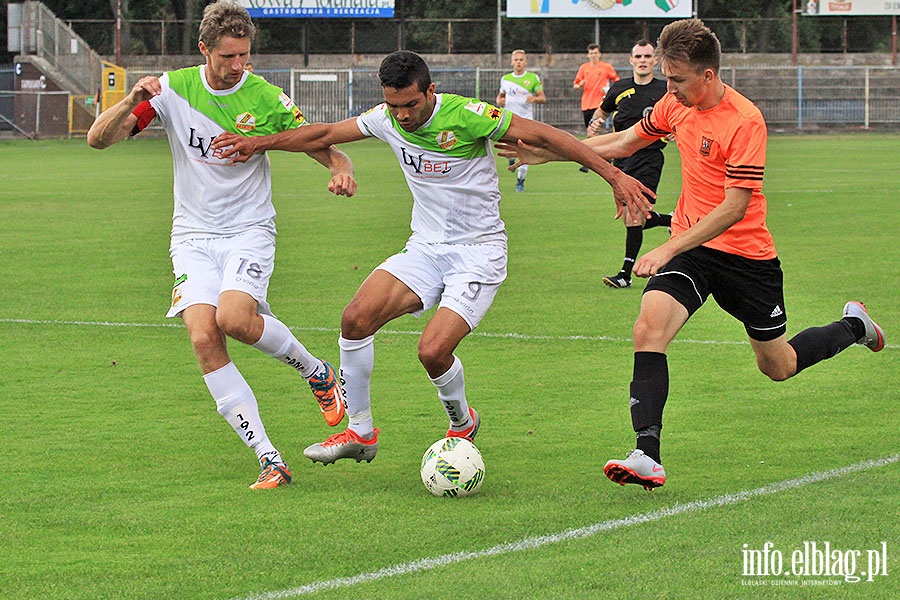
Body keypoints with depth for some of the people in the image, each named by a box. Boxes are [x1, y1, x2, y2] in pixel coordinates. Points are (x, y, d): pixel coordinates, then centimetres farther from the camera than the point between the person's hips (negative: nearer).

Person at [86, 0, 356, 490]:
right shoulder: (173, 89, -2)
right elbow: (99, 138, -3)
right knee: (202, 336, -19)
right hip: (193, 234, 2)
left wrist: (342, 170, -23)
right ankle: (269, 461, -16)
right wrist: (132, 101, -23)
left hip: (249, 230, -2)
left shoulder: (266, 100, -7)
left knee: (233, 318, -28)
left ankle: (315, 371, 4)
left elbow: (325, 149, 1)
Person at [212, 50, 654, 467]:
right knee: (356, 318, -15)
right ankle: (360, 432, 1)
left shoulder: (465, 116, -19)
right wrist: (258, 143, 5)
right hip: (425, 248, 6)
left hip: (479, 252, -6)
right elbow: (324, 135, 13)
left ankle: (462, 423, 12)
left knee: (433, 351, -22)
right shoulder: (385, 120, -1)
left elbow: (542, 135, -15)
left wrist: (613, 175, -16)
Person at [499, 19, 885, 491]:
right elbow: (624, 142, 16)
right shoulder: (676, 105, -2)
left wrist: (669, 248, -30)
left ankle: (853, 326, 44)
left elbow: (734, 208, -25)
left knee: (778, 366, 13)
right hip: (690, 245, 5)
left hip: (746, 253, -5)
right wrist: (548, 152, 10)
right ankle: (648, 458, -29)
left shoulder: (744, 122, -22)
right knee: (649, 327, -24)